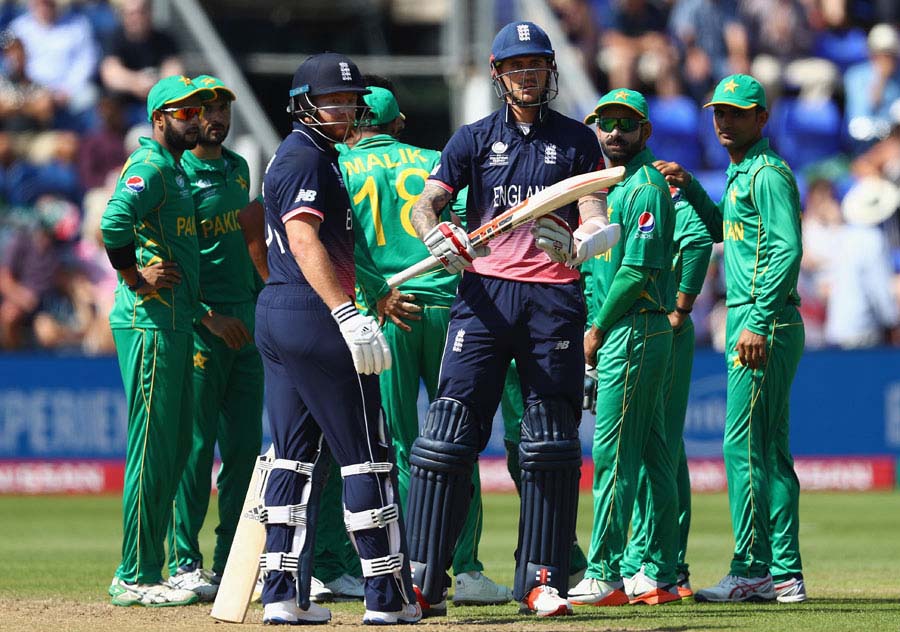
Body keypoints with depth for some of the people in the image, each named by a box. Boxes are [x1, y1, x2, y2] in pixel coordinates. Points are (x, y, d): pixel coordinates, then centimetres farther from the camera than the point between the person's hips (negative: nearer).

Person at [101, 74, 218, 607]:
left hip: (176, 326, 10)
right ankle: (137, 578, -6)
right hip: (151, 327, -10)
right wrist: (136, 279, -19)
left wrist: (203, 312, 18)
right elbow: (115, 223, -28)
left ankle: (140, 572, 17)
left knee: (176, 447, 12)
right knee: (153, 450, -9)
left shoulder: (176, 170, 20)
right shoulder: (150, 167, -11)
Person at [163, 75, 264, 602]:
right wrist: (211, 317, -18)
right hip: (200, 322, -7)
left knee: (246, 446, 6)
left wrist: (261, 298, 18)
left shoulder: (239, 168, 16)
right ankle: (184, 563, -2)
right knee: (197, 445, -7)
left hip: (246, 321, 7)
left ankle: (230, 560, 12)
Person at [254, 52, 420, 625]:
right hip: (315, 317, -11)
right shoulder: (307, 158, -11)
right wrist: (348, 316, -32)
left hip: (276, 315, 11)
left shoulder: (306, 157, 21)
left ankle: (284, 596, 5)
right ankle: (388, 595, -4)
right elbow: (305, 240, -23)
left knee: (297, 457, 9)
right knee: (367, 454, -5)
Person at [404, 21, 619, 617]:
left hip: (554, 295, 1)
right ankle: (423, 580, -7)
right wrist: (438, 236, -19)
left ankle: (542, 581, 4)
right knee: (451, 428, -8)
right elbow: (426, 203, 4)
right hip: (485, 292, 0)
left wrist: (582, 242, -24)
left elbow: (595, 214, 0)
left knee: (552, 443, -1)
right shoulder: (475, 138, 11)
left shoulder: (577, 140, 11)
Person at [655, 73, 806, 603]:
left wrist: (758, 323, -25)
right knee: (771, 452, 9)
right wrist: (690, 187, 18)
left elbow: (788, 250, -20)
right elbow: (721, 228, 34)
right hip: (755, 325, 10)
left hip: (765, 326, -10)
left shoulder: (769, 173, -11)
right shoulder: (741, 175, 18)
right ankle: (786, 575, 11)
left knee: (743, 446, -11)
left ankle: (752, 570, -11)